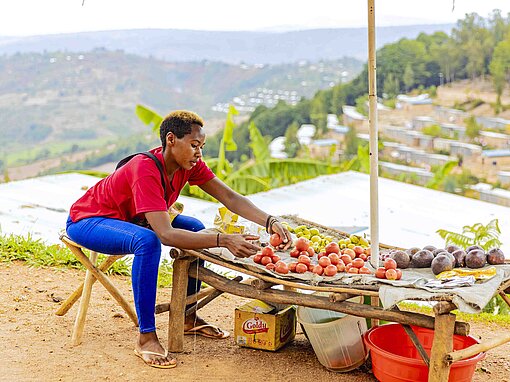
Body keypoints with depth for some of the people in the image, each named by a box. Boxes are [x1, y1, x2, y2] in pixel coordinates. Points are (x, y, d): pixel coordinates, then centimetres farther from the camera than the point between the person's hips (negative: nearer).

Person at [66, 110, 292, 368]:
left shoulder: (189, 164, -11)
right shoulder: (145, 170, -35)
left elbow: (230, 197, -14)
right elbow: (166, 235, -43)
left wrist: (270, 222, -28)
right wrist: (224, 240, -49)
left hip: (128, 218, 9)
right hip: (85, 220, -9)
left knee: (196, 229, 1)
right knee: (148, 241, -37)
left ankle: (187, 318, 10)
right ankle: (146, 338, -26)